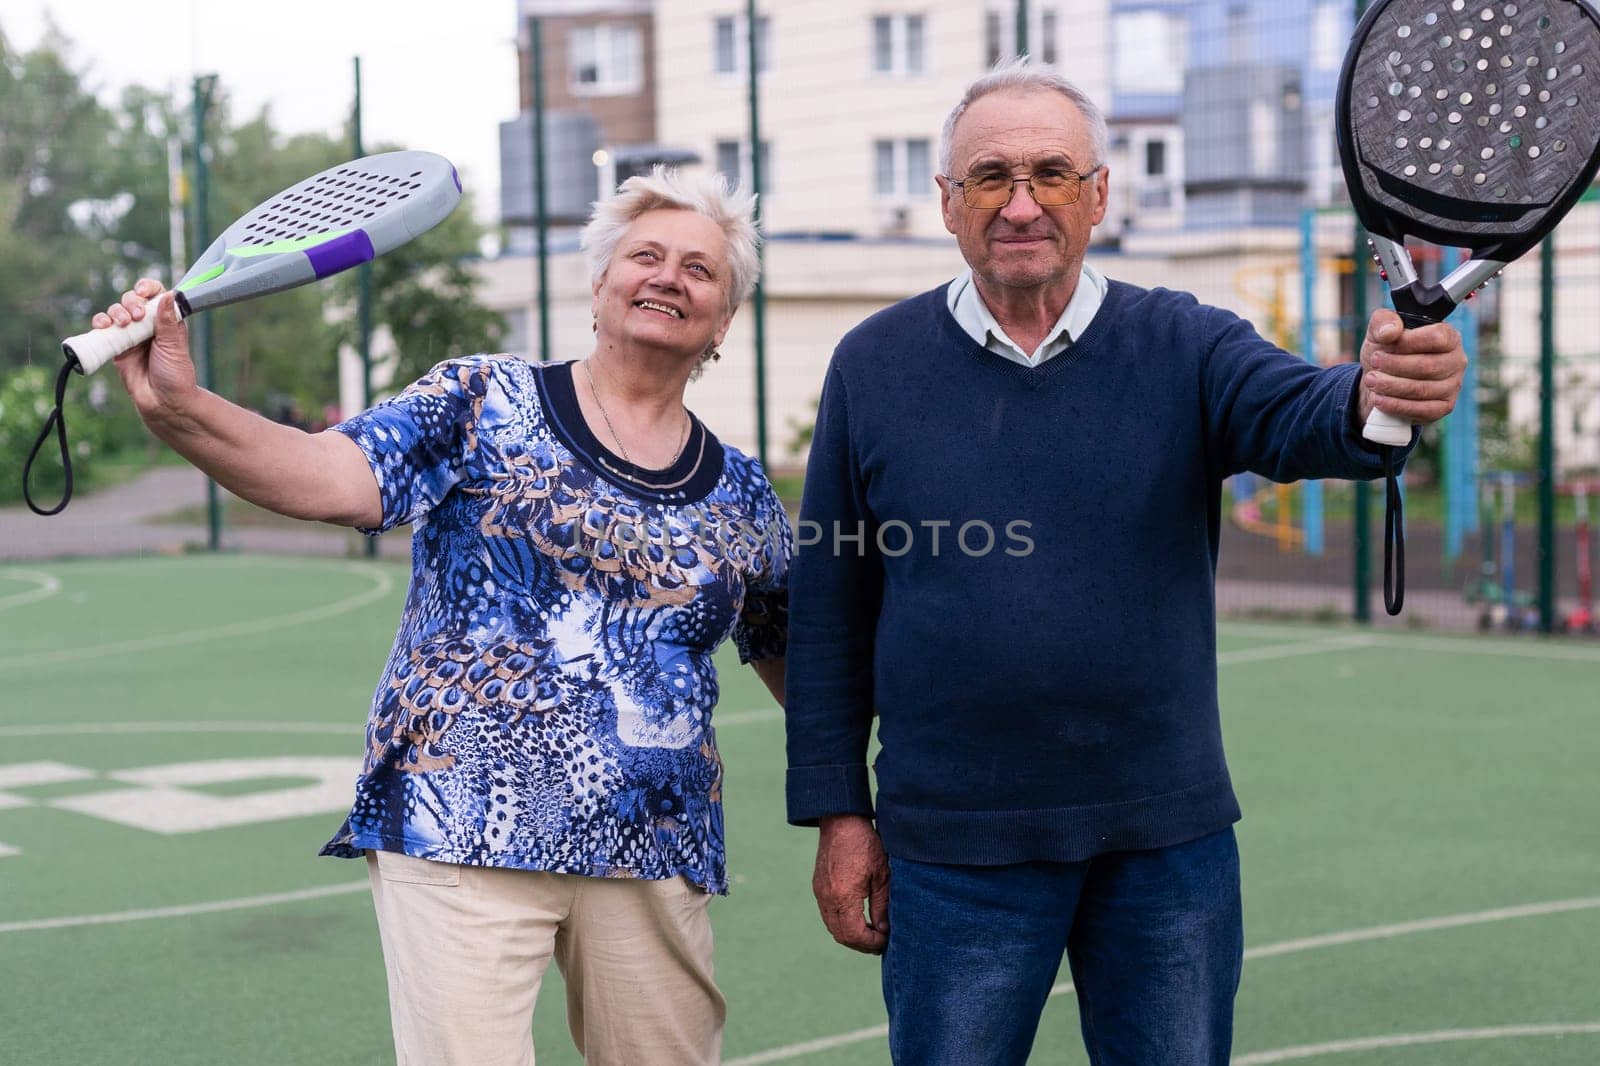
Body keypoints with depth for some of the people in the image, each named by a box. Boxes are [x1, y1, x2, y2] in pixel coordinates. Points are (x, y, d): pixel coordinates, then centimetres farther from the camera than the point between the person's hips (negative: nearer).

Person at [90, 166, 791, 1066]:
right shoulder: (485, 405, 1)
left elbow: (799, 664, 20)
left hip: (654, 857, 4)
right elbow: (336, 477, -15)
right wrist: (180, 408, -32)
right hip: (461, 830, -4)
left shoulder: (743, 495, 11)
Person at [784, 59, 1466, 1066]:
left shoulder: (1185, 347, 0)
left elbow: (1297, 412, -21)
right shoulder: (874, 366, 0)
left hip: (1169, 840, 1)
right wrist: (838, 812, 1)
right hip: (954, 849, -1)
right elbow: (829, 608, 2)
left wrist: (1375, 395, -45)